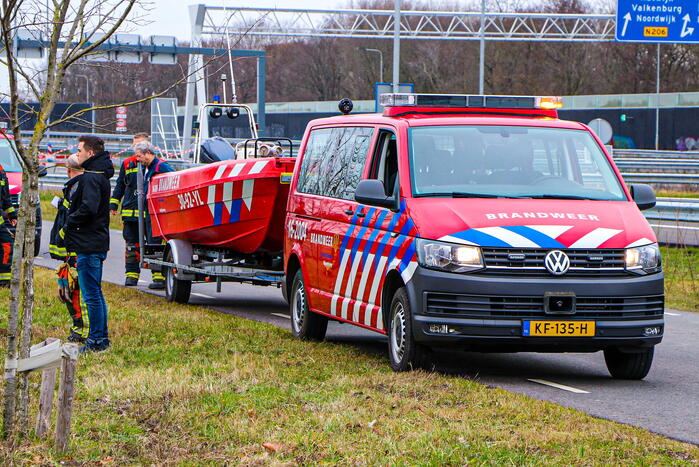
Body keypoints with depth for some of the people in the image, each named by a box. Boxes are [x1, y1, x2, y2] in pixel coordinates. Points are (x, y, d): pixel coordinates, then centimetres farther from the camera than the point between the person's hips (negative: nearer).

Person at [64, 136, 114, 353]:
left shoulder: (91, 178, -16)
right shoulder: (101, 175, 16)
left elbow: (88, 208, -28)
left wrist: (70, 221, -13)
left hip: (89, 244, -11)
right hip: (98, 243, 11)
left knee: (91, 295, -6)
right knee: (95, 293, 16)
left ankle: (96, 340, -4)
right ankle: (102, 338, 22)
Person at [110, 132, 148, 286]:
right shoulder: (127, 164, 14)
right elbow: (120, 186, 22)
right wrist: (113, 204, 17)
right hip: (130, 211, 3)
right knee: (131, 245, 4)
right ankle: (131, 275, 9)